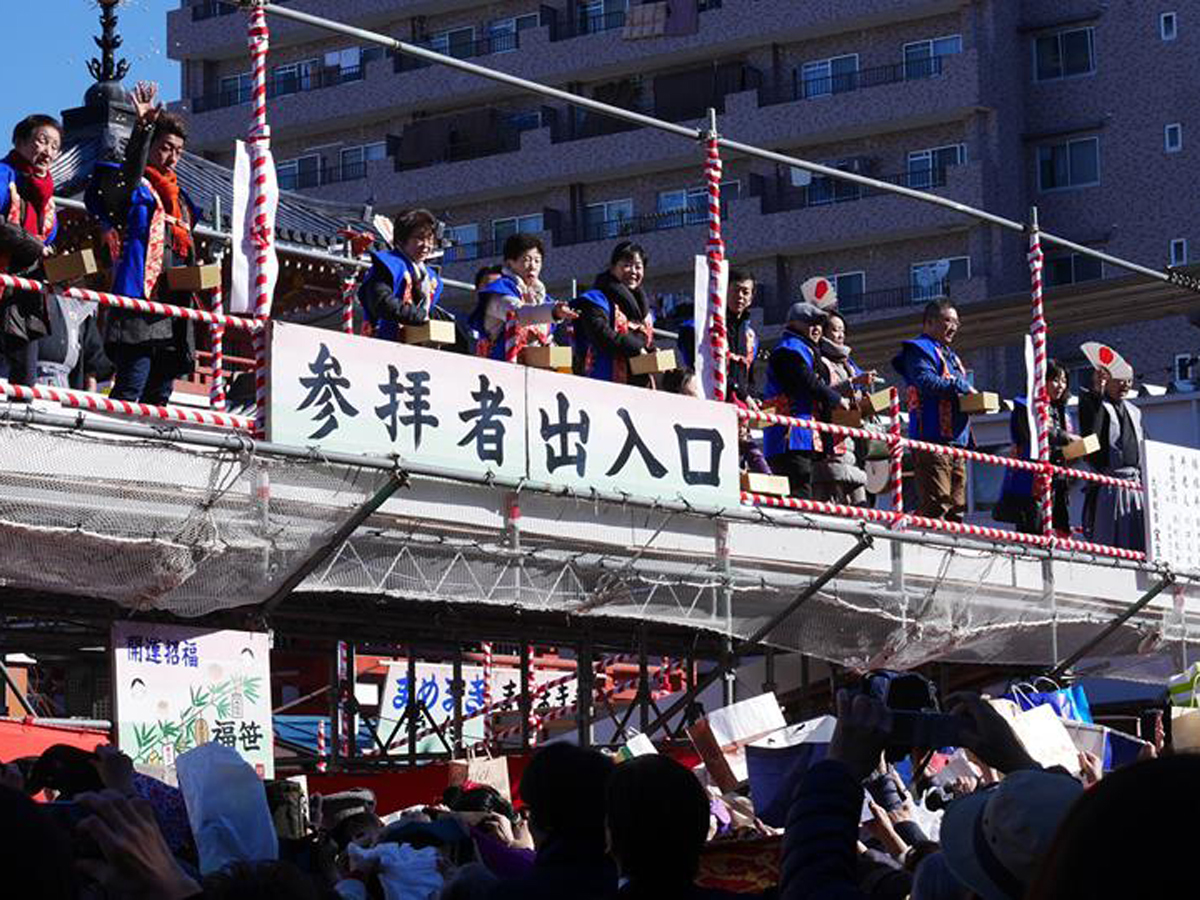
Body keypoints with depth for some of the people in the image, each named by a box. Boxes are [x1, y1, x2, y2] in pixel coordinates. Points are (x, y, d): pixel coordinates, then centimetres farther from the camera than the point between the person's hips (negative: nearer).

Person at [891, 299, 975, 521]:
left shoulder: (950, 355, 29)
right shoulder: (919, 349, -1)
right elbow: (926, 382, -19)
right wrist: (961, 386, -14)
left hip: (957, 439, 9)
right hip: (932, 438, -9)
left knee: (956, 507, 6)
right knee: (936, 504, -18)